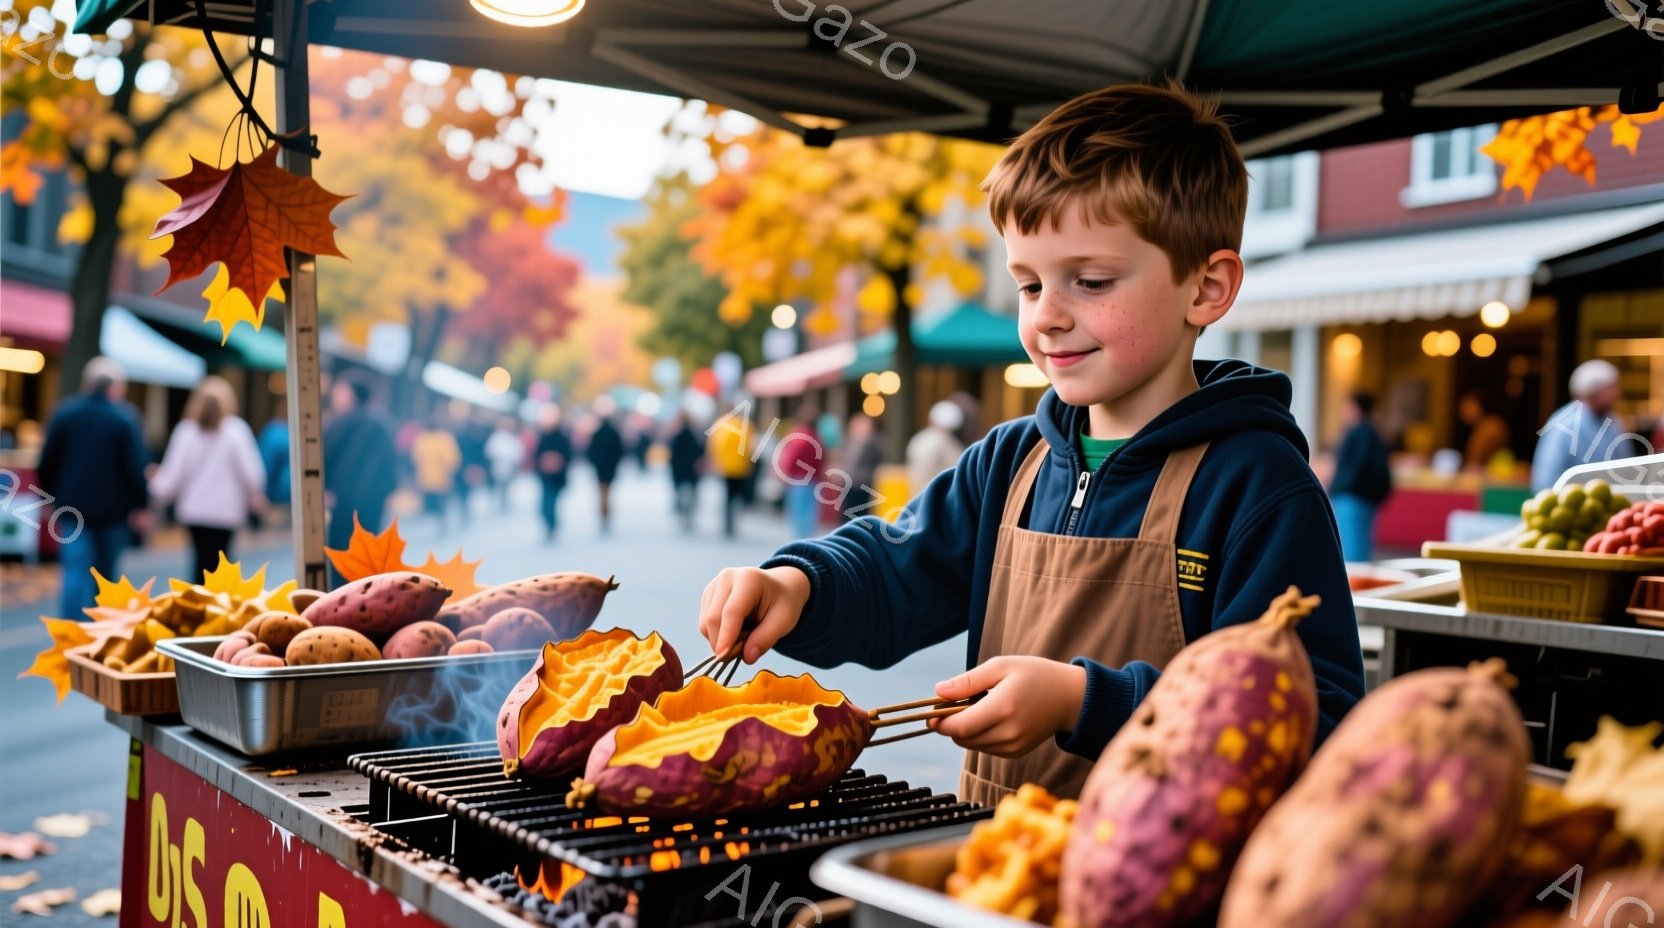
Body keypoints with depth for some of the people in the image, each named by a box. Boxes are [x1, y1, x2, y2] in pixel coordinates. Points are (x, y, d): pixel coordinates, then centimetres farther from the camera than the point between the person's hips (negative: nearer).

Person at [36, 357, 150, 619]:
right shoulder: (126, 417, -8)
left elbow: (47, 463, 5)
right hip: (113, 509, -2)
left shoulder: (64, 413, 2)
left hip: (72, 507, 2)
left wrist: (50, 498, 17)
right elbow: (137, 466, -11)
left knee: (76, 572, -2)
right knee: (105, 575, 13)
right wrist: (140, 506, -4)